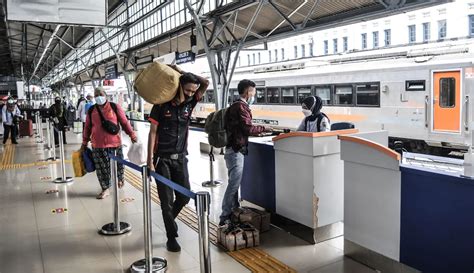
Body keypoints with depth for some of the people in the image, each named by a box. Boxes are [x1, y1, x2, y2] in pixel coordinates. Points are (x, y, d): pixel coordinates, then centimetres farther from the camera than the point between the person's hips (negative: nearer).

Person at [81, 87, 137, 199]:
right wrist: (84, 143, 14)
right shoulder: (91, 110, 6)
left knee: (117, 164, 12)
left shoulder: (115, 107, -1)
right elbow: (87, 127, 13)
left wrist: (132, 135, 2)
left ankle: (120, 179, 40)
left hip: (114, 143, -1)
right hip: (98, 145, 1)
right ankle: (105, 189, 15)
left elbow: (124, 122, 2)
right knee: (101, 168, 3)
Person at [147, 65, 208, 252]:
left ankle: (169, 219, 36)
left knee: (184, 197, 7)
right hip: (162, 159, -4)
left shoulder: (189, 103, 1)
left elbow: (205, 83, -7)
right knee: (167, 200, 1)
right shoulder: (161, 105, -9)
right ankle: (171, 237, 16)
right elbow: (153, 133, -9)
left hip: (180, 158, 4)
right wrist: (150, 160, -13)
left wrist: (181, 72, -9)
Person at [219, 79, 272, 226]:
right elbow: (247, 128, -21)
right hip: (236, 151, -10)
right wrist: (264, 128, -9)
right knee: (234, 184, -8)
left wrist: (258, 131, 19)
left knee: (234, 183, 15)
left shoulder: (235, 106, 18)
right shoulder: (241, 106, -13)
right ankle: (225, 217, -4)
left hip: (233, 149, 10)